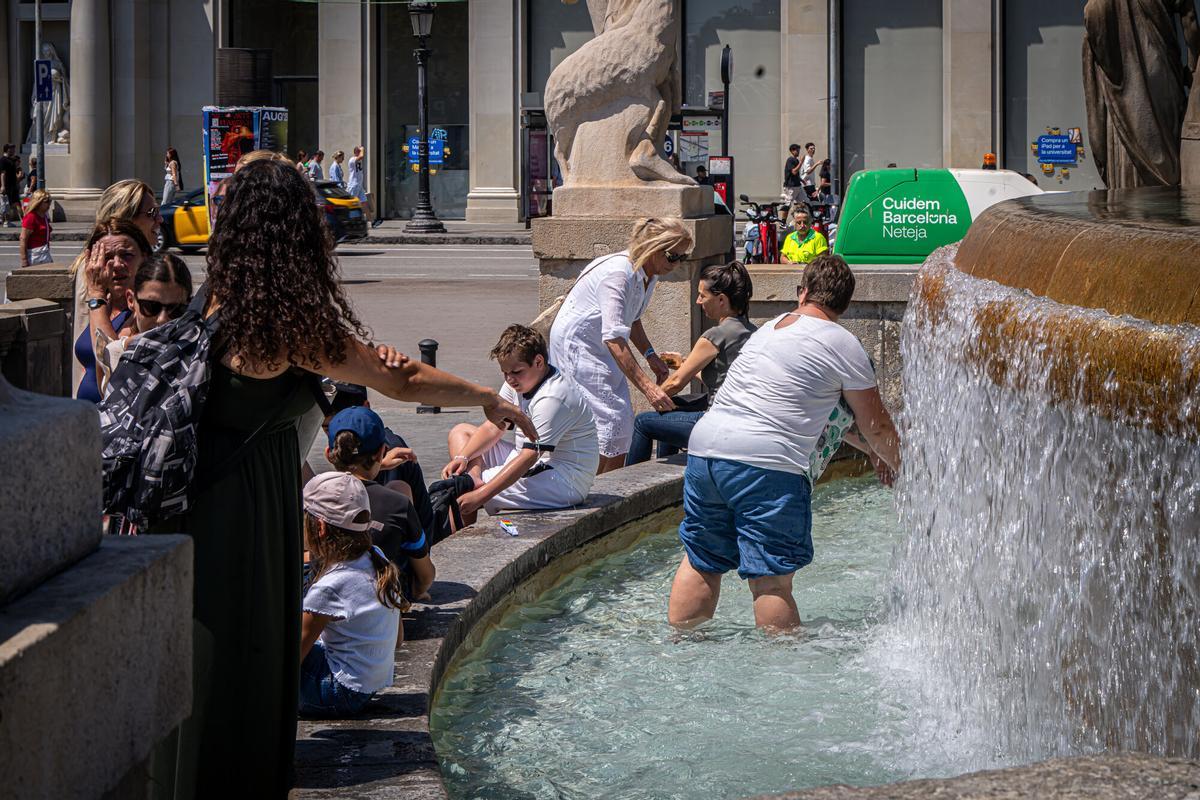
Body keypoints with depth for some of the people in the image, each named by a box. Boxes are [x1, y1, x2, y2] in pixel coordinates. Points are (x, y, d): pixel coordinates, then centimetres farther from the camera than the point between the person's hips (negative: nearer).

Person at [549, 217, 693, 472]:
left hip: (601, 351, 10)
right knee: (611, 422, -17)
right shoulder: (617, 275, -30)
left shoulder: (649, 274, 0)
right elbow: (614, 338, -39)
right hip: (576, 344, -10)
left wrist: (650, 355, 4)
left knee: (622, 421, 6)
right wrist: (647, 387, -43)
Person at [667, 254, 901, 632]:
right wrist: (904, 470, 27)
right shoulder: (843, 345, 2)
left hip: (704, 445, 7)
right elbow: (876, 428, 9)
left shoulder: (771, 327, 24)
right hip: (765, 463, -7)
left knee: (701, 562, 19)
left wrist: (877, 455, 41)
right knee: (772, 579, -3)